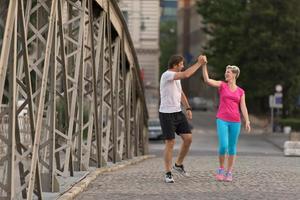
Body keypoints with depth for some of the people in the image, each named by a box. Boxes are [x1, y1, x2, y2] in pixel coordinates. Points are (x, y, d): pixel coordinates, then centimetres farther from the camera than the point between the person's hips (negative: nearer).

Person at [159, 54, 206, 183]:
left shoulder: (176, 76, 13)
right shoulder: (167, 75, -19)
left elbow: (181, 94, 20)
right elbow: (186, 75, -32)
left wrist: (188, 109, 7)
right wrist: (199, 63, -23)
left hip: (178, 113, 9)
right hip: (166, 114, -9)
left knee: (188, 138, 1)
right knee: (170, 143, -7)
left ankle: (179, 165, 20)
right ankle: (168, 174, 5)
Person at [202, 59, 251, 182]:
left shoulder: (240, 92, 10)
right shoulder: (222, 85, 6)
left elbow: (243, 107, 4)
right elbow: (207, 80, -9)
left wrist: (247, 121, -8)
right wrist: (204, 65, -17)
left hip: (235, 122, 2)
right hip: (222, 120, -2)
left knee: (232, 147, 4)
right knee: (223, 146, -13)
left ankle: (229, 173, 13)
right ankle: (221, 169, 8)